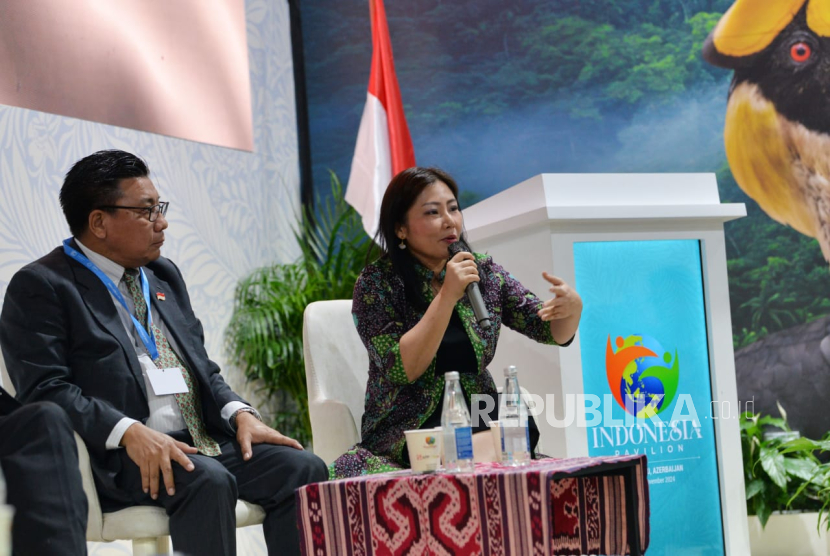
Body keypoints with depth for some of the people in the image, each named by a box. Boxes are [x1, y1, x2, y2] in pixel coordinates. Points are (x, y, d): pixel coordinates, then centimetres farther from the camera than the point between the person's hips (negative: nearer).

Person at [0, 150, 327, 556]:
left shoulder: (164, 275, 22)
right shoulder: (40, 287, -1)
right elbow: (44, 389, -12)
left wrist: (240, 413, 2)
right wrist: (129, 432, -26)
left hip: (203, 441, 7)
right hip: (116, 457, -7)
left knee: (304, 469, -14)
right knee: (208, 480, -34)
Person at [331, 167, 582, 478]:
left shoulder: (485, 273, 7)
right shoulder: (377, 283, -5)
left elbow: (554, 332, 3)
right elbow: (401, 370, -15)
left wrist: (572, 307, -20)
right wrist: (448, 296, -20)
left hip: (481, 417, 5)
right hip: (407, 429, -5)